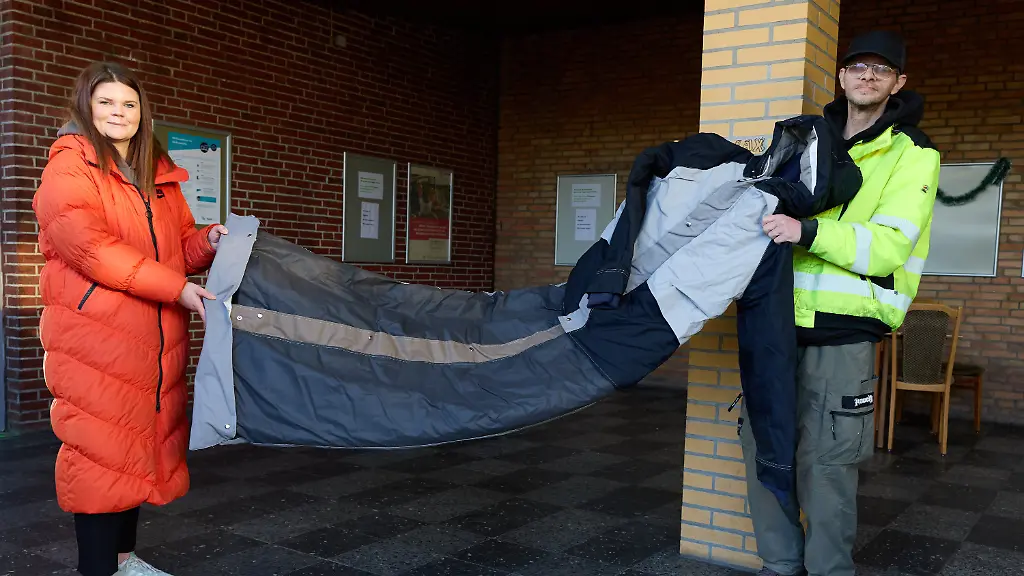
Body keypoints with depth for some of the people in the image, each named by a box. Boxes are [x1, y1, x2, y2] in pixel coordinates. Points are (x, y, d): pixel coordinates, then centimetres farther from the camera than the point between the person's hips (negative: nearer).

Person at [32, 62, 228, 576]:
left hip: (156, 337, 7)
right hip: (94, 334, -7)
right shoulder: (69, 166, -4)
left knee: (145, 440, 11)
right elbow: (90, 249, -17)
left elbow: (180, 246, 21)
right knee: (100, 448, -3)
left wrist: (208, 241, -3)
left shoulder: (160, 174, 17)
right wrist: (177, 287, -21)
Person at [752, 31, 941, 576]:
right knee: (762, 442, 6)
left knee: (823, 461, -4)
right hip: (784, 320, 6)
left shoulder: (913, 155, -1)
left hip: (843, 331, -5)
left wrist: (808, 232, -27)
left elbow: (889, 247, -14)